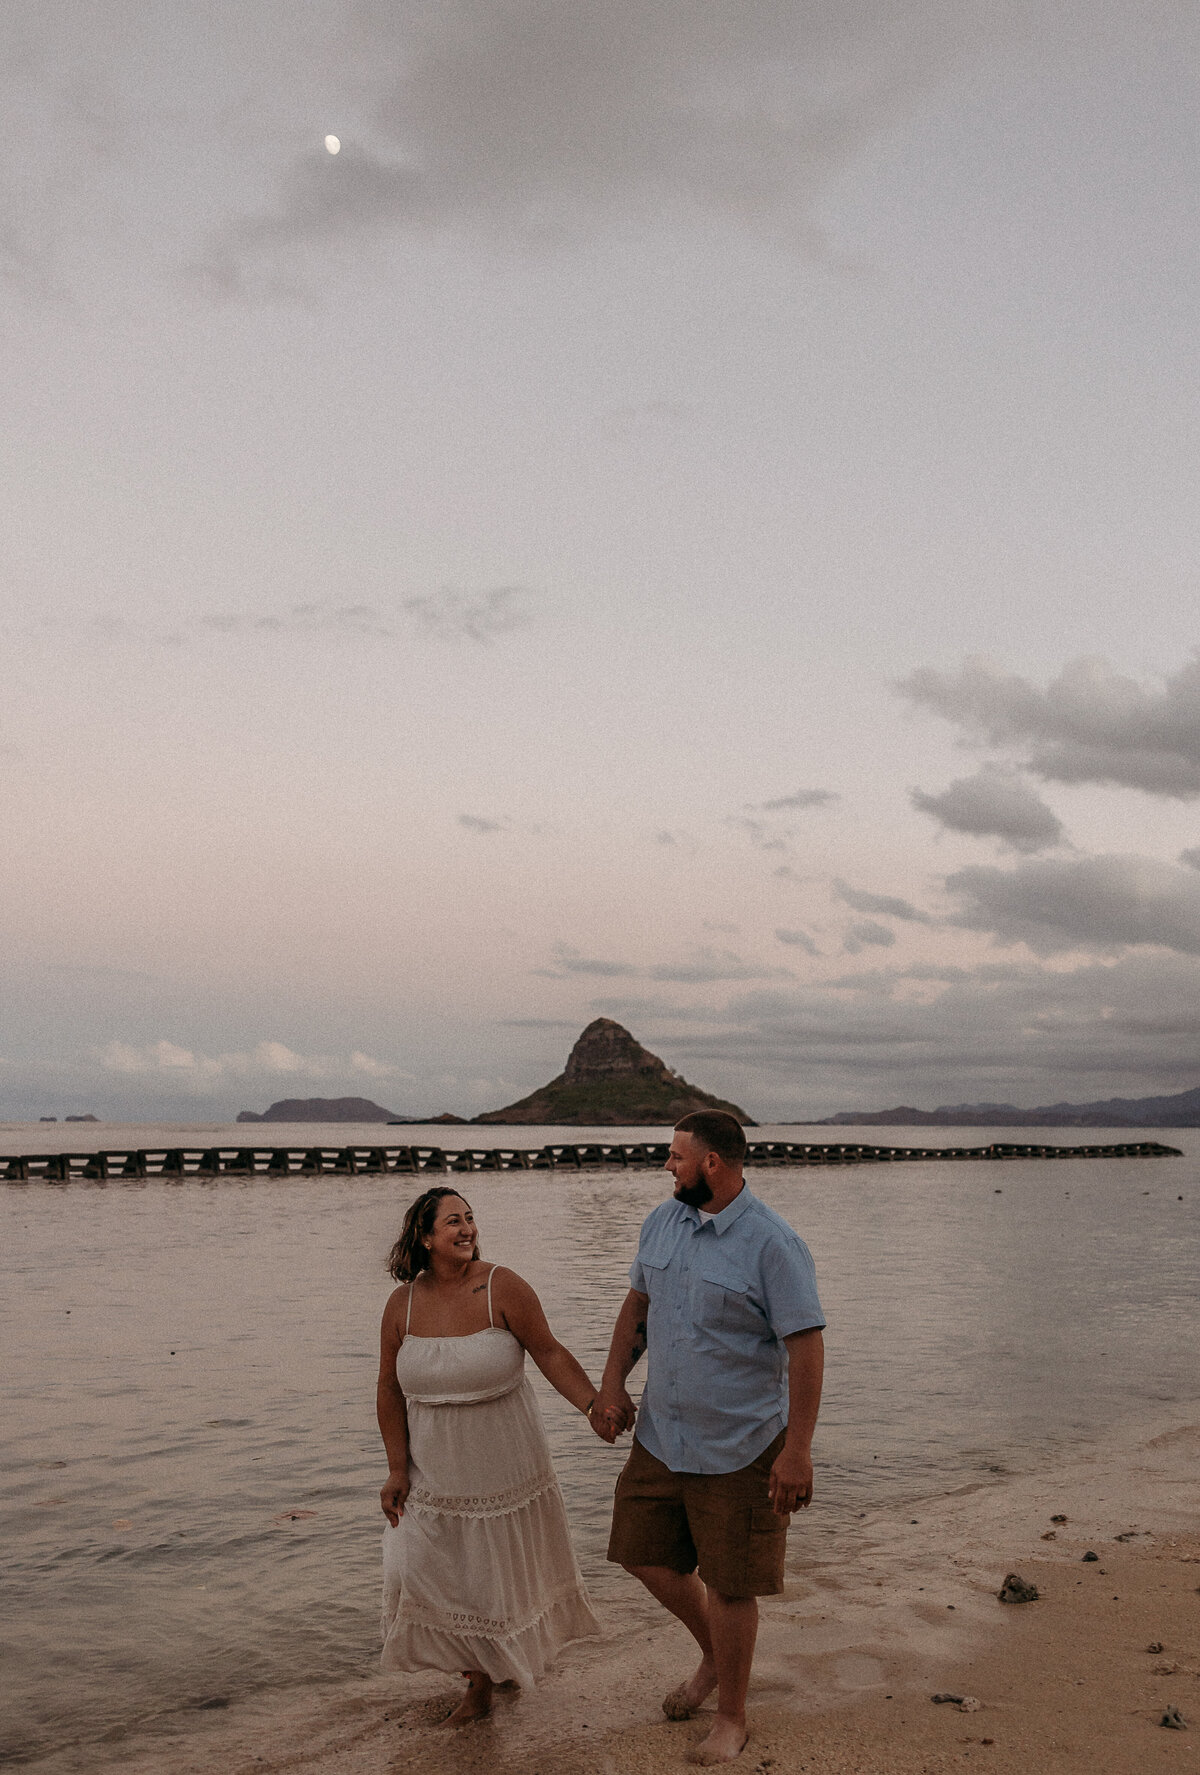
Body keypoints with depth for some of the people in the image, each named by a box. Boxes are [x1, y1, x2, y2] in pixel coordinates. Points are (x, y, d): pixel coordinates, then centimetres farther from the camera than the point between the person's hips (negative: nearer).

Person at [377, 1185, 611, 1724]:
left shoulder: (502, 1288, -16)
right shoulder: (403, 1304, -7)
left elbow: (549, 1353, -12)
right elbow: (391, 1390, 1)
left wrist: (594, 1405, -24)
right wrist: (397, 1469, 0)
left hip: (504, 1464, -2)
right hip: (436, 1471, 3)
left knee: (507, 1568, 12)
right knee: (433, 1573, 7)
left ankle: (517, 1657, 41)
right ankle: (480, 1682, 30)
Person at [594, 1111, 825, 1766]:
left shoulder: (772, 1243, -19)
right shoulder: (662, 1221, 3)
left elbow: (806, 1345, -19)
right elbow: (638, 1302, 15)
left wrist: (798, 1450, -20)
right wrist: (612, 1382, 7)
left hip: (739, 1447, -7)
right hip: (661, 1435, 7)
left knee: (729, 1585, 6)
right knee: (645, 1556, 15)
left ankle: (732, 1718, 29)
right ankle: (713, 1657, 42)